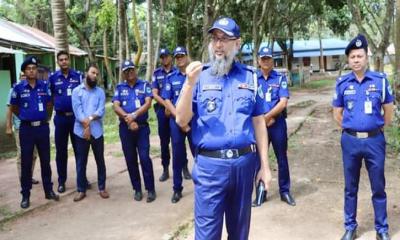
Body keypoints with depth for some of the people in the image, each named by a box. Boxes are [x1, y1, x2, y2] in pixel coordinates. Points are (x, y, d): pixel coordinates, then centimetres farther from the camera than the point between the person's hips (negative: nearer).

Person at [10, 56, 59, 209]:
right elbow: (14, 108, 8)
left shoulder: (44, 86, 2)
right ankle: (25, 195, 14)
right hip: (26, 129, -2)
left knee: (45, 161, 10)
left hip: (43, 128, 2)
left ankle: (48, 190, 22)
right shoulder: (19, 88, -4)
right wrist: (26, 116, 11)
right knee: (26, 163, 4)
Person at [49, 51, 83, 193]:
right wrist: (57, 105, 1)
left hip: (76, 116, 0)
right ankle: (61, 181, 17)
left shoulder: (78, 76, 1)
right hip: (60, 117, 0)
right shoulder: (53, 78, 2)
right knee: (61, 151, 7)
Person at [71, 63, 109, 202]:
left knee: (100, 160, 8)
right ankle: (81, 190, 17)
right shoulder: (76, 91, 3)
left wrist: (89, 119, -21)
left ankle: (102, 188, 21)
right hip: (80, 131, -1)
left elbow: (101, 111, -6)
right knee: (81, 162, 6)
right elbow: (77, 111, -8)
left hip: (97, 131, 1)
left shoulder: (100, 92, 7)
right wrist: (86, 126, -17)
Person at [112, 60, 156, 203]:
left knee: (144, 157, -9)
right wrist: (128, 119, -17)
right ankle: (137, 189, 19)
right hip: (125, 128, 3)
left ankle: (150, 189, 3)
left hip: (142, 126, -2)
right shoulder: (119, 88, 10)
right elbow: (116, 107, -3)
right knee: (130, 159, 7)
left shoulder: (144, 85, 5)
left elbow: (148, 103, -8)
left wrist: (134, 115, -20)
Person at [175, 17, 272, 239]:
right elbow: (181, 121, -6)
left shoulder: (250, 76, 6)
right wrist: (189, 83, -20)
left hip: (245, 162, 2)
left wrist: (264, 165, 6)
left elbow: (259, 122, 8)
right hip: (210, 164, -2)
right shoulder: (199, 75, 1)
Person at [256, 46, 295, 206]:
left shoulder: (280, 78, 0)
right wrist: (263, 119, -11)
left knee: (282, 158, 7)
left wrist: (267, 117, -16)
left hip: (278, 124, -1)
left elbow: (283, 102, -9)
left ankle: (285, 191, 20)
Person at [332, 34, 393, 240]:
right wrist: (349, 130, 7)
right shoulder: (342, 83, 1)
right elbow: (337, 113, 10)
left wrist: (376, 130, 9)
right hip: (350, 141, 1)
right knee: (350, 187, 11)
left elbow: (388, 111, 6)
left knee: (378, 187, 9)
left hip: (374, 141, -1)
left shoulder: (380, 80, -2)